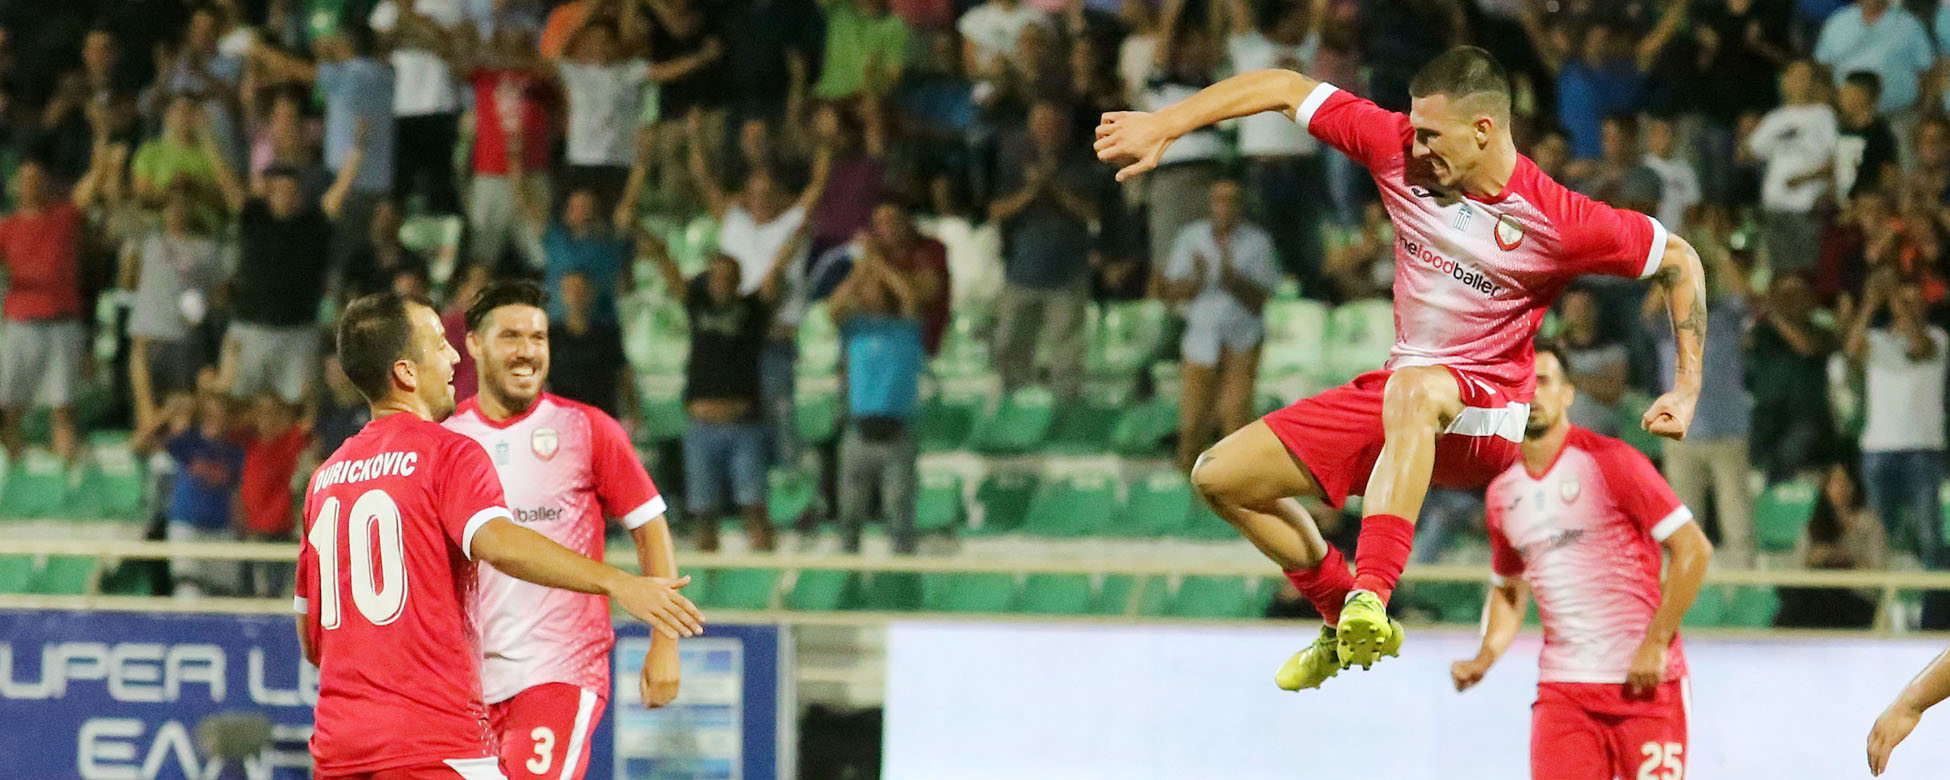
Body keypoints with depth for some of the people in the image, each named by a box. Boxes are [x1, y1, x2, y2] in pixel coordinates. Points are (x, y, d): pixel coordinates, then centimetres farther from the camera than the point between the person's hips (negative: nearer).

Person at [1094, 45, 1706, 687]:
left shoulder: (1558, 221, -18)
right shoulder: (1397, 148, -7)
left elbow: (1679, 260, -5)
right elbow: (1288, 89, 0)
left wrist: (1686, 392, -9)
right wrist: (1163, 126, -4)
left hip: (1488, 416, -7)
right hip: (1393, 394, 7)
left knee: (1412, 390, -43)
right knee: (1219, 477, 4)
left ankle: (1370, 596, -53)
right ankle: (1345, 625, 21)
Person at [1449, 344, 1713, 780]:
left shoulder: (1607, 462, -7)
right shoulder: (1502, 493, 11)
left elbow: (1693, 549, -9)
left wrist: (1656, 643, -14)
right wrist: (1485, 658, 6)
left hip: (1644, 680, -4)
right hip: (1562, 690, 4)